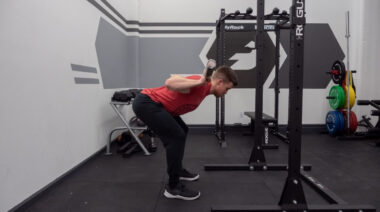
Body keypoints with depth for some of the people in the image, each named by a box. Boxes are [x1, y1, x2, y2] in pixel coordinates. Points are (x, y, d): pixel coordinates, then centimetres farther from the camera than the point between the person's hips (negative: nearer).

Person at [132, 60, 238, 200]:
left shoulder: (204, 88, 11)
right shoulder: (200, 85, -19)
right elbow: (170, 83, -34)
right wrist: (199, 82, -35)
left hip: (152, 103, 11)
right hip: (146, 103, -11)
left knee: (181, 131, 19)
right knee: (176, 136, -14)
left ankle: (177, 170, 33)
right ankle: (173, 187, -3)